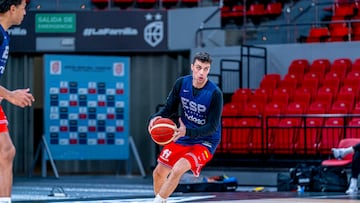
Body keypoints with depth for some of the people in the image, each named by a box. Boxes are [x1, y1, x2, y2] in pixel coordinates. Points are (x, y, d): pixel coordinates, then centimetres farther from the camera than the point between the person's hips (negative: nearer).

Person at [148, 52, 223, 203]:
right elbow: (169, 108, 3)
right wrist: (156, 118, -19)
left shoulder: (215, 93, -23)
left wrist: (187, 131, -36)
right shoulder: (182, 83, -8)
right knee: (159, 173, 7)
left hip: (205, 142, -6)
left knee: (177, 170, -28)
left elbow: (212, 127, -22)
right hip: (182, 138, 6)